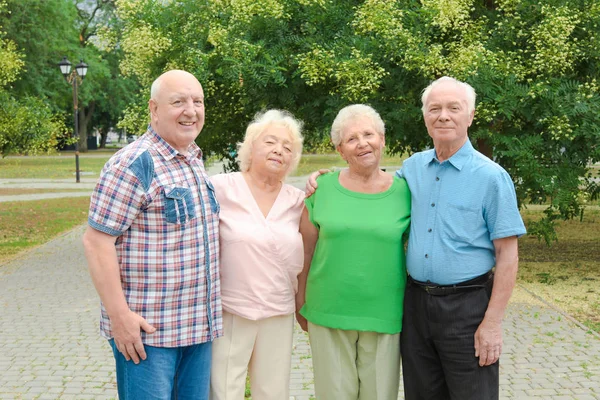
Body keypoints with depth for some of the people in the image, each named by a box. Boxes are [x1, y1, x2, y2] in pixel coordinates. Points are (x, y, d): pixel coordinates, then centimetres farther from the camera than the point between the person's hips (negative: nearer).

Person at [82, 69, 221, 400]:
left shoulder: (194, 162, 11)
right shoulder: (133, 164, -15)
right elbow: (96, 241, -17)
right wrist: (119, 316, -20)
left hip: (199, 327, 8)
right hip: (146, 330, -8)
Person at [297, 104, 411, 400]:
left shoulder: (403, 192, -1)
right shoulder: (323, 188, 0)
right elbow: (306, 250, 6)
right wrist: (301, 302, 8)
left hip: (383, 316, 0)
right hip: (328, 313, 0)